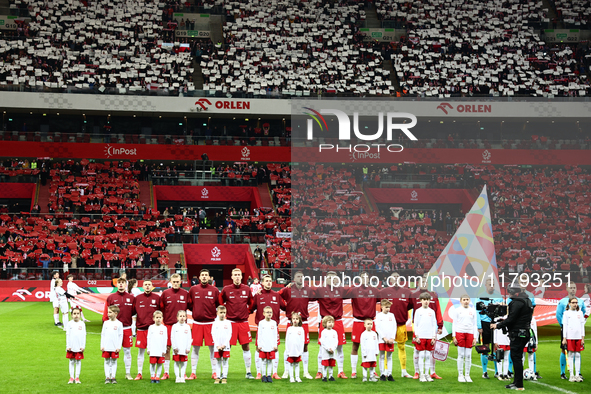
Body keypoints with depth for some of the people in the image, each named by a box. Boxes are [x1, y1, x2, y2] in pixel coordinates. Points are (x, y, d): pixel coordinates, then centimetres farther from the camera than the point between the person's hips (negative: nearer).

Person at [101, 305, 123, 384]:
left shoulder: (119, 324, -1)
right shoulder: (106, 323, 6)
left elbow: (120, 336, -1)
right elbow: (102, 335, 9)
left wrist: (119, 347, -6)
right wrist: (102, 346, 4)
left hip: (115, 347, -2)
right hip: (106, 347, 2)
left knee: (114, 362, 4)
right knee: (107, 362, 5)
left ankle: (113, 377, 9)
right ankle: (107, 377, 9)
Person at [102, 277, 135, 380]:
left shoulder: (131, 298, 8)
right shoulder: (111, 298, 3)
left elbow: (134, 311, 11)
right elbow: (106, 314, 2)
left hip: (127, 328, 2)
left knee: (127, 351, 5)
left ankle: (128, 373, 13)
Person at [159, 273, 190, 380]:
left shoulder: (185, 294, 5)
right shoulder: (165, 293, 5)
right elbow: (161, 308, 9)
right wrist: (163, 319, 2)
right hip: (168, 324, 0)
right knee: (167, 349, 1)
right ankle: (166, 373, 8)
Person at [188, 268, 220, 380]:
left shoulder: (214, 290, 3)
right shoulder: (193, 289, 5)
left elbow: (219, 305, 9)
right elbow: (189, 304, 13)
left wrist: (215, 314, 0)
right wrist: (196, 312, 3)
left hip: (210, 323, -1)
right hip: (197, 323, 1)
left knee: (212, 348, 2)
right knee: (195, 348, 3)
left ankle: (214, 372, 9)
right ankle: (193, 373, 8)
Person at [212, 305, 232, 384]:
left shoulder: (228, 323, 3)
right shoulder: (215, 323, 5)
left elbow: (229, 335, 0)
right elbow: (213, 335, 2)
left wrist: (224, 345, -10)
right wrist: (217, 345, -9)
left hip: (226, 346, -1)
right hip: (217, 346, 1)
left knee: (225, 362, 2)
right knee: (218, 362, 4)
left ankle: (224, 377, 5)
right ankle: (218, 377, 8)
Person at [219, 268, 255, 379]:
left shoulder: (247, 289, 5)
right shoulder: (226, 289, -1)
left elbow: (251, 303, 18)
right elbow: (220, 302, 9)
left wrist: (247, 311, 9)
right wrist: (226, 312, 4)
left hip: (243, 322, 2)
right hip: (230, 322, -2)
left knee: (246, 347, 4)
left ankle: (248, 372, 12)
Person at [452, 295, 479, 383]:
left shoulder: (473, 311, 12)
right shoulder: (458, 310, 7)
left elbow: (475, 325, 13)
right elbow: (454, 324, 7)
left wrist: (475, 338, 7)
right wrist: (454, 336, -1)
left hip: (470, 333, 2)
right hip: (459, 333, -2)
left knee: (468, 355, 2)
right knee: (461, 355, 0)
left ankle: (467, 375, 9)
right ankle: (460, 375, 5)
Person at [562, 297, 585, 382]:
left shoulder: (580, 313, 9)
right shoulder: (566, 313, 2)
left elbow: (582, 325, 10)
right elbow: (564, 326, 1)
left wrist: (583, 338, 5)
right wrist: (564, 338, -5)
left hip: (578, 337, 2)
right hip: (570, 337, -2)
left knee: (578, 355, 3)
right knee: (571, 355, 0)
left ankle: (577, 375, 5)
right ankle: (571, 375, 2)